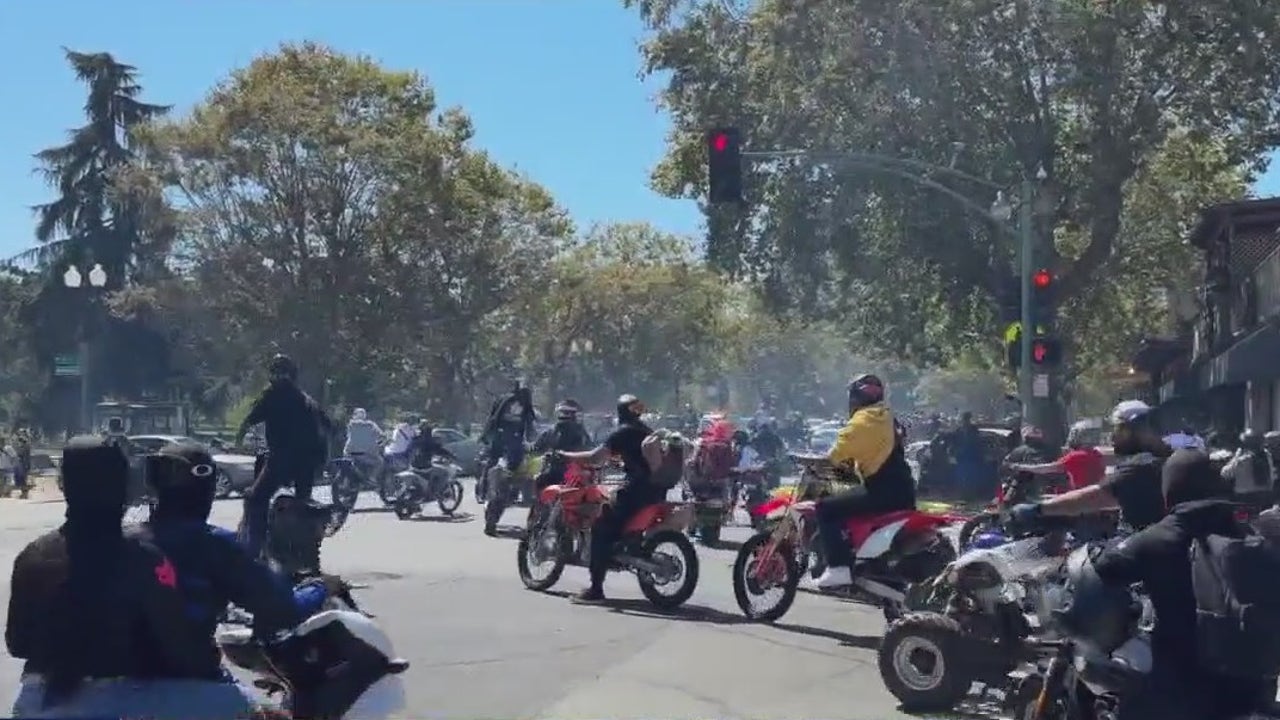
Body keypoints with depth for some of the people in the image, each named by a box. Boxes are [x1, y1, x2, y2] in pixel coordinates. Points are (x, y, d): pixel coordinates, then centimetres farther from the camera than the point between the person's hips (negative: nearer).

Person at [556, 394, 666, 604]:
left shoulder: (624, 432, -5)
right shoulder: (646, 431, 20)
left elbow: (596, 457, -11)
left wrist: (566, 456, -3)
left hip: (637, 489, -9)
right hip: (656, 490, 9)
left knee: (602, 529, -6)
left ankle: (596, 589, -11)